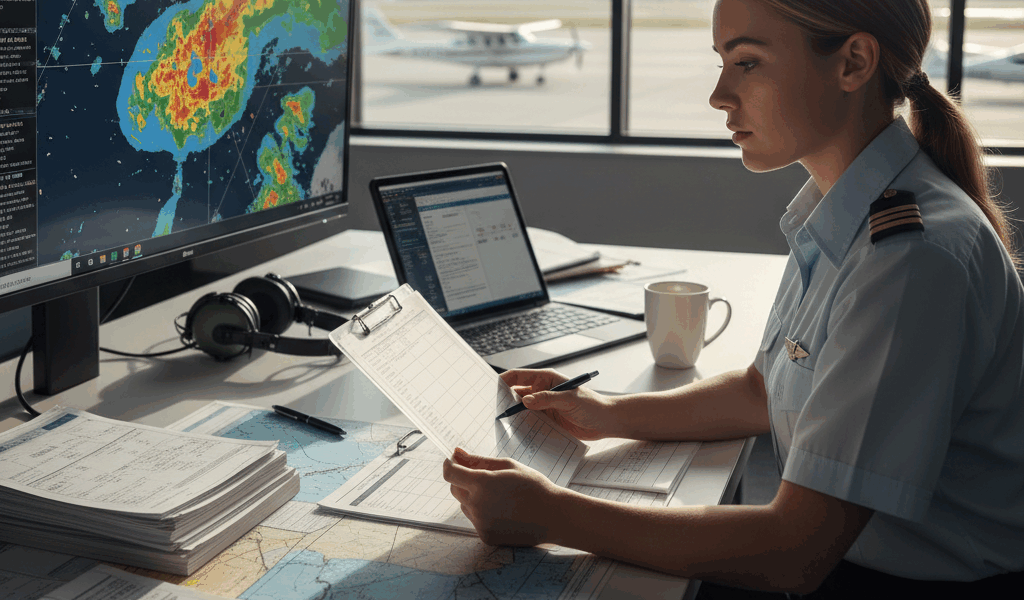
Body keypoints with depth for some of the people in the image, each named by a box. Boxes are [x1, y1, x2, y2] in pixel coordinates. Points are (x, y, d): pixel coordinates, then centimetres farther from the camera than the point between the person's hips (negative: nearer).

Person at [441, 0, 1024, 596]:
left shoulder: (916, 260, -27)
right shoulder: (841, 216, 2)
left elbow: (796, 552, -28)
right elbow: (763, 391, 15)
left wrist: (551, 515, -26)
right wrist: (611, 415, 2)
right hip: (843, 550, 7)